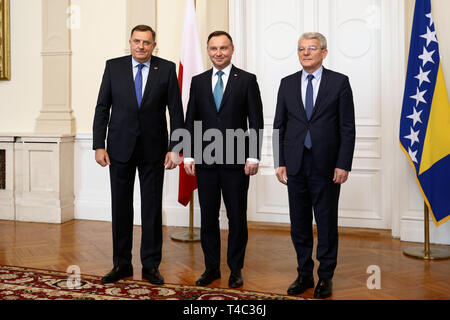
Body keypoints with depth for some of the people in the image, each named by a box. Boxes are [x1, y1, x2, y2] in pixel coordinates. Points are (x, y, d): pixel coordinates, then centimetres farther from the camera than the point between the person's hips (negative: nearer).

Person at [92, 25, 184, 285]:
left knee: (153, 208, 5)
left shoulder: (167, 69, 0)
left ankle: (151, 266, 16)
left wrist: (175, 148, -7)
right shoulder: (113, 67, 3)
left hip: (153, 149, -1)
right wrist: (99, 145, -3)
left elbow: (176, 111, -1)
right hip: (120, 147, 1)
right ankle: (122, 264, 20)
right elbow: (102, 108, 4)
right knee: (121, 207, 8)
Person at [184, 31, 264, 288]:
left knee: (237, 217, 6)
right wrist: (188, 155, 2)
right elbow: (191, 120, 10)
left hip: (236, 161, -3)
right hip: (205, 161, 3)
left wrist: (253, 156, -9)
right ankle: (212, 267, 21)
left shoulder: (247, 80, 1)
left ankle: (236, 268, 19)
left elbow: (256, 121, -1)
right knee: (208, 217, 9)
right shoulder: (198, 81, 10)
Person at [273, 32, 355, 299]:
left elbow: (348, 127, -3)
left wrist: (343, 164, -10)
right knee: (299, 224, 10)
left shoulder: (339, 82, 0)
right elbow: (279, 125, 9)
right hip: (295, 164, 3)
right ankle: (305, 275, 24)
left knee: (326, 222, 5)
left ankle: (326, 277, 19)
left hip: (326, 165, -3)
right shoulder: (287, 84, 9)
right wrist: (280, 162, 2)